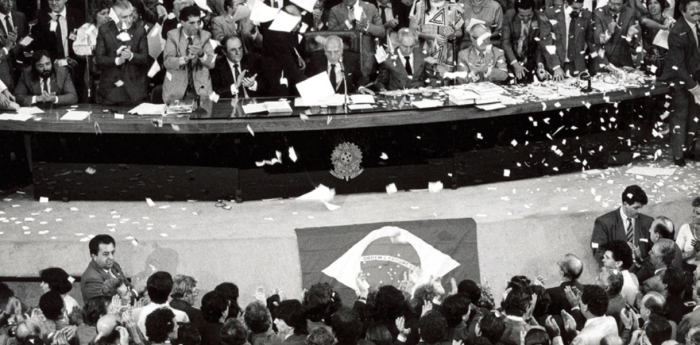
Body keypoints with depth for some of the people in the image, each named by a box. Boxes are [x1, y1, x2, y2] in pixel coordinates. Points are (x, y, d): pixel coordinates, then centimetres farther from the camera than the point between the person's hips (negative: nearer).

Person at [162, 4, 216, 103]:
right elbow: (167, 61, -15)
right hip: (176, 88, -1)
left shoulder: (205, 36, -1)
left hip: (200, 88, 1)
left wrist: (201, 54, -30)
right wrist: (185, 58, -33)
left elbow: (211, 63, -9)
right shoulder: (173, 36, -5)